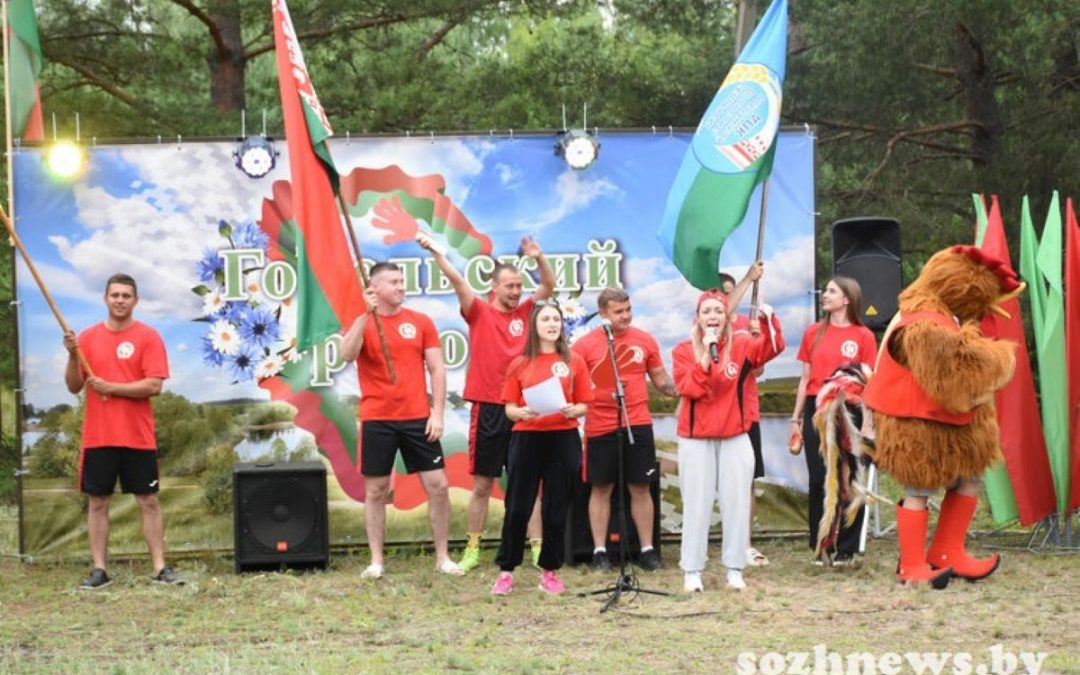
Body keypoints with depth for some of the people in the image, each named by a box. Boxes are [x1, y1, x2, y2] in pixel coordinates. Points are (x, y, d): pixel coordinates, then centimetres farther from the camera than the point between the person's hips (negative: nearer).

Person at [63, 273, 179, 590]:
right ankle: (99, 570, 11)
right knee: (97, 502, 5)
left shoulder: (148, 337, -3)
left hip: (138, 437, -2)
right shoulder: (88, 337, 6)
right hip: (97, 436, 2)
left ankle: (160, 567, 7)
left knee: (148, 501, 3)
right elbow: (74, 386, 5)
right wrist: (73, 355, -11)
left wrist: (111, 387, -15)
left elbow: (153, 386, -11)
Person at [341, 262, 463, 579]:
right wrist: (366, 314, -25)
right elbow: (347, 355, -19)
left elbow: (437, 369, 5)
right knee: (376, 490, 4)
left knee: (438, 485, 1)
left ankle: (443, 557, 13)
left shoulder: (421, 322, 5)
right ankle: (376, 561, 14)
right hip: (377, 420, -2)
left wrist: (437, 412, -3)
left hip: (418, 418, 2)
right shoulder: (362, 323, 0)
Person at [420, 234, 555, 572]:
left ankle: (537, 547, 8)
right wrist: (437, 253, -25)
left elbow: (549, 286, 2)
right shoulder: (479, 312, 1)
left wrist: (539, 258, -16)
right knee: (482, 484, 5)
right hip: (488, 409, -2)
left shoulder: (525, 312, 8)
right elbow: (458, 281, -11)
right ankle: (472, 549, 13)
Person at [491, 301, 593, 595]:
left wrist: (571, 411, -15)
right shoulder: (520, 364, 5)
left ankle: (550, 571, 17)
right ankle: (506, 571, 10)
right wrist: (522, 413, -17)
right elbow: (509, 408, 5)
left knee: (556, 510, 5)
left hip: (563, 440, 0)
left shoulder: (574, 362, 5)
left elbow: (583, 405, 6)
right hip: (526, 439, 0)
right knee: (517, 508, 0)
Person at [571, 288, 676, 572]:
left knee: (640, 488, 7)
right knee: (601, 489, 6)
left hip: (638, 425, 2)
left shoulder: (645, 340, 4)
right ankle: (600, 551, 13)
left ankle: (647, 549, 14)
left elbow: (661, 379, 12)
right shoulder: (585, 345, -4)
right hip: (600, 428, -2)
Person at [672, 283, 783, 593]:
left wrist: (768, 319, -31)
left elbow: (774, 347, -14)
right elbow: (690, 388, -14)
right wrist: (706, 352, -19)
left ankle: (734, 569, 13)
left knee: (736, 502, 5)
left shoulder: (741, 346, 3)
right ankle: (692, 571, 6)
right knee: (697, 505, 2)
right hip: (696, 439, -2)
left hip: (735, 438, 2)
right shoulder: (684, 350, -1)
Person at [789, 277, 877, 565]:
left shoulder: (864, 336, 0)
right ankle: (821, 547, 12)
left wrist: (867, 425, -7)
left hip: (848, 412, -3)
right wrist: (796, 417, 8)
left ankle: (846, 548, 9)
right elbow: (805, 379, 12)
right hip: (816, 411, 3)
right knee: (818, 480, 4)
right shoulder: (813, 333, 9)